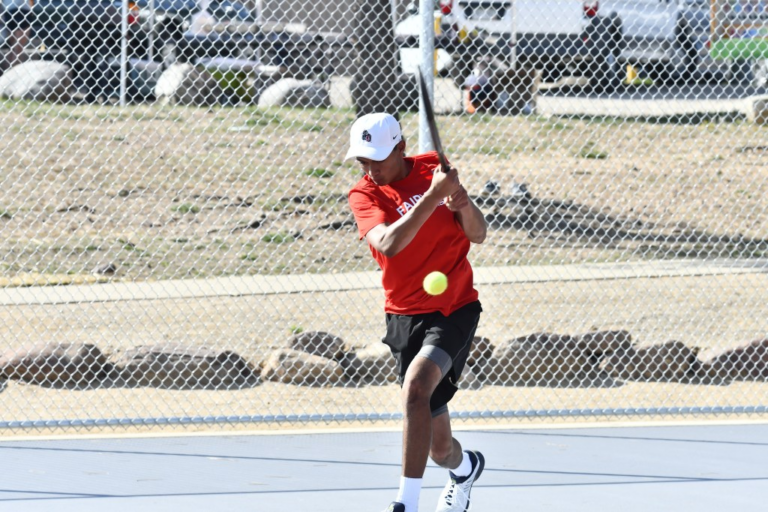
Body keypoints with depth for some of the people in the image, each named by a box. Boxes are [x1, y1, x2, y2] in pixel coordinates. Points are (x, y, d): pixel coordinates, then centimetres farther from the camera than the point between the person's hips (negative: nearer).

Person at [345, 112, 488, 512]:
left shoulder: (433, 168, -2)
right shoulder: (364, 194, -7)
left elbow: (478, 235, -2)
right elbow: (388, 243, -26)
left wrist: (463, 204, -23)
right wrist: (432, 196, -33)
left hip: (455, 309, -1)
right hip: (405, 315, 2)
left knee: (416, 386, -31)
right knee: (438, 448, 5)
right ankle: (465, 467, 44)